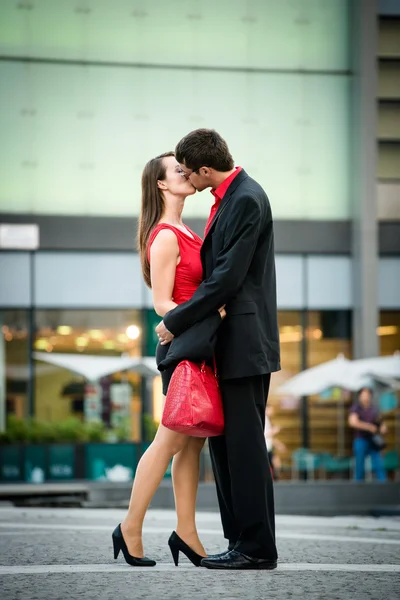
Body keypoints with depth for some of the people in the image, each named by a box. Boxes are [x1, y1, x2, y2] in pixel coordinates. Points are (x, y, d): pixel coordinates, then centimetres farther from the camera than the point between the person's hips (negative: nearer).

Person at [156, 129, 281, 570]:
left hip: (245, 341, -10)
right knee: (224, 442, 11)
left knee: (244, 443, -7)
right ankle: (242, 541, 15)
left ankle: (256, 548, -3)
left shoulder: (247, 200, -16)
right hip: (227, 343, 10)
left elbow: (228, 279, -20)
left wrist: (175, 322, -14)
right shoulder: (227, 197, 14)